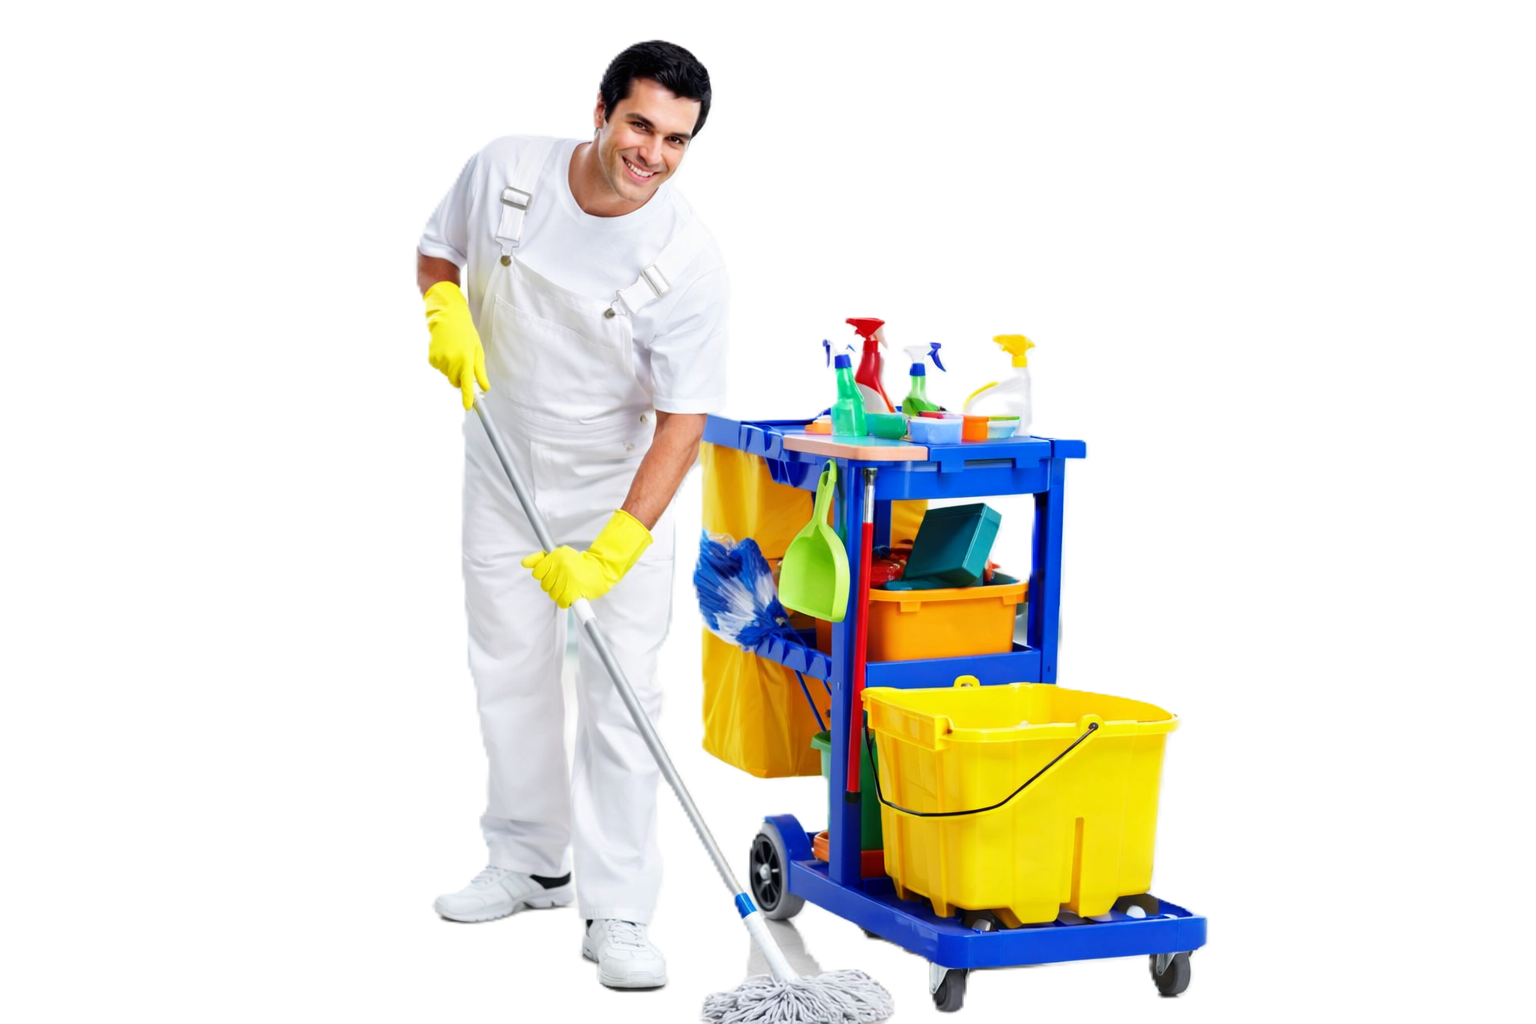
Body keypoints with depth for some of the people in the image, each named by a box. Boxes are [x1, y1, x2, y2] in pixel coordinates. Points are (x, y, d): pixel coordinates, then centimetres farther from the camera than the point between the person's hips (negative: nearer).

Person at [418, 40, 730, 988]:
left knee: (623, 694, -7)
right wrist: (446, 311, -17)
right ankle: (529, 864, 30)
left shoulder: (692, 262, -24)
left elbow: (682, 422, -23)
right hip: (503, 474, 3)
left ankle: (618, 916, -1)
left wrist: (610, 553, -30)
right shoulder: (502, 168, -14)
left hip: (620, 491, -3)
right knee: (508, 671, 12)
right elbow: (437, 247, 7)